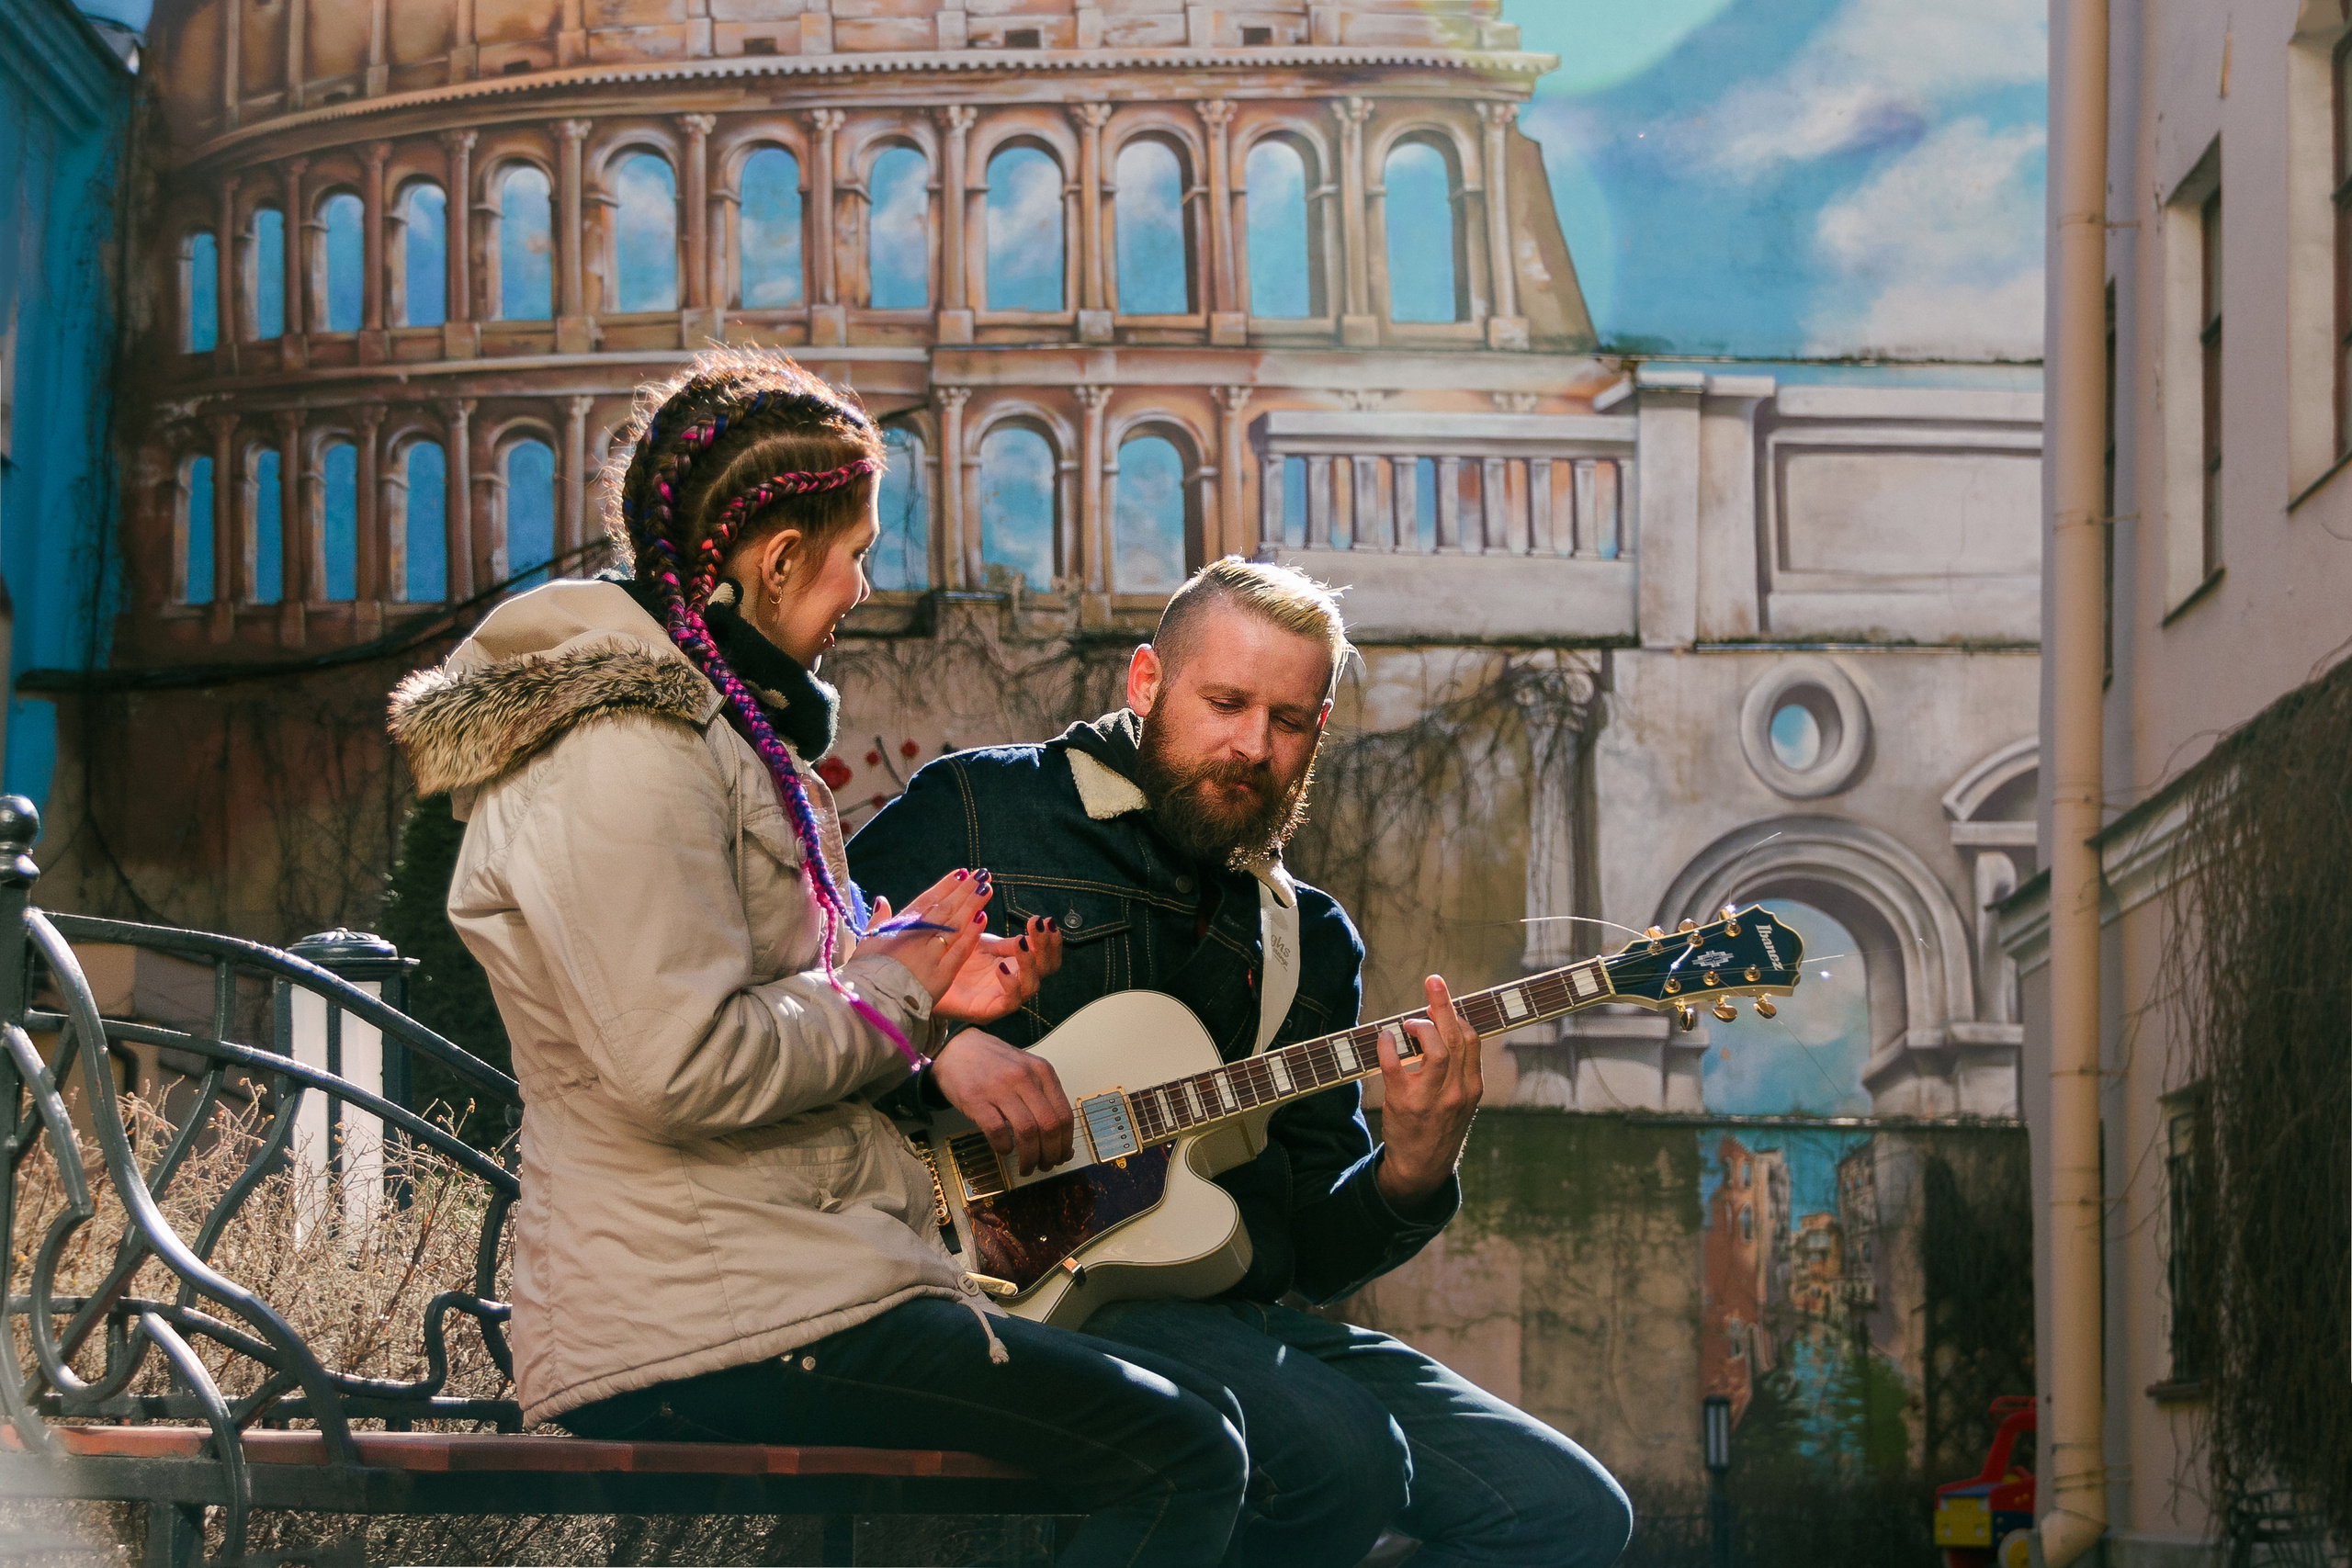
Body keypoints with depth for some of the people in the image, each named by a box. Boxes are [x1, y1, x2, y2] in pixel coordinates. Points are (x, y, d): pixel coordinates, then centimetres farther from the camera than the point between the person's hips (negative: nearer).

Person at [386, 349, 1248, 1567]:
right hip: (708, 1331, -11)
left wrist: (927, 998, 11)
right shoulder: (627, 749, -14)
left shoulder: (698, 727, 19)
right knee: (1180, 1452, -15)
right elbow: (678, 1066, -24)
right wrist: (889, 987, -9)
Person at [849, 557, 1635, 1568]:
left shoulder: (1311, 940, 19)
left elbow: (1315, 1254, 16)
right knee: (1341, 1455, -31)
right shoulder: (980, 811, 5)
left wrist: (1410, 1172, -5)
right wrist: (937, 1042, -18)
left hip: (1234, 1314, 6)